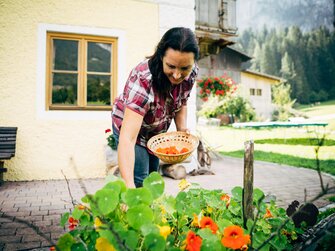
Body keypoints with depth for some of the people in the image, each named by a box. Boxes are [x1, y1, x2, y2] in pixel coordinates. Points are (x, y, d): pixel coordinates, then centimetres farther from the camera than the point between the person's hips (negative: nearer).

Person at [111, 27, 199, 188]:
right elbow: (127, 139, -48)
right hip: (130, 126, -5)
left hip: (158, 130, 6)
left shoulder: (191, 72, -21)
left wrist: (182, 129, -18)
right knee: (140, 183, -12)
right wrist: (129, 185, -58)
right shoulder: (143, 79, -41)